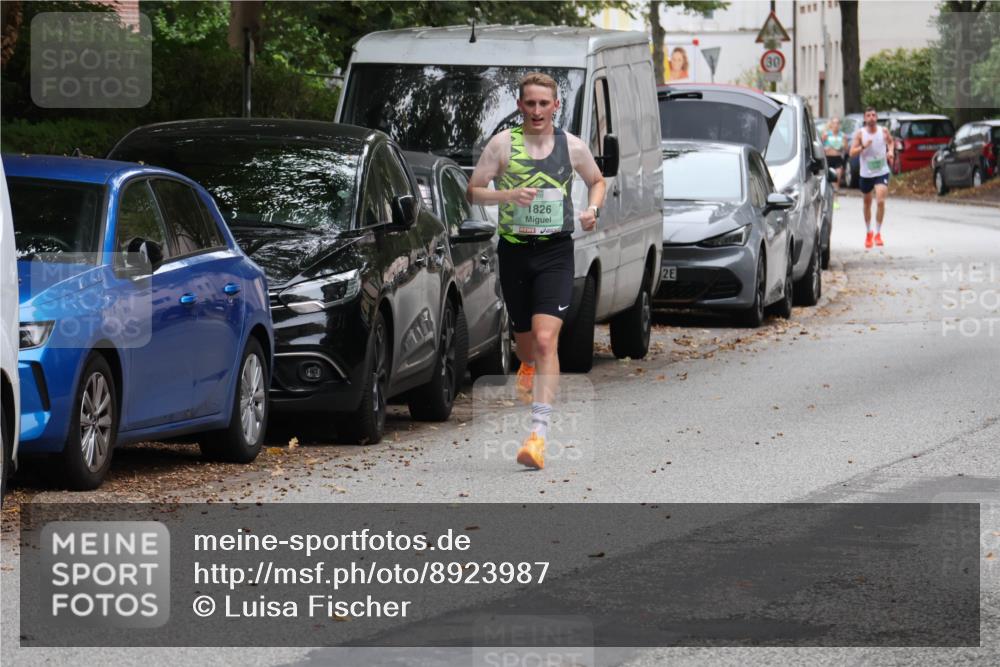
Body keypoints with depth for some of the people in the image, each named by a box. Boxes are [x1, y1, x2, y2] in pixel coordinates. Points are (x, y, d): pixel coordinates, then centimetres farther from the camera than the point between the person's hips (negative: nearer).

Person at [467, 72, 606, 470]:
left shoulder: (572, 147, 3)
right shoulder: (503, 144, -1)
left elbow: (596, 181, 21)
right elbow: (473, 191, -2)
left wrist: (593, 208, 0)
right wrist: (509, 195, -20)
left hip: (555, 251, -1)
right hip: (514, 250, 1)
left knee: (546, 340, -16)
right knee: (524, 337, 15)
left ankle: (539, 433, -21)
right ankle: (528, 368, 55)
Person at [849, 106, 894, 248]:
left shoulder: (883, 131, -3)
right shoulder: (860, 133, -7)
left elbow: (890, 142, 19)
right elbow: (852, 153, -11)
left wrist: (890, 151, -1)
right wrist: (863, 147, -27)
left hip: (882, 172, -1)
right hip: (866, 173, 1)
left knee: (880, 201, -18)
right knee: (867, 203, 15)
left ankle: (878, 233, -8)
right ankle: (868, 232, 35)